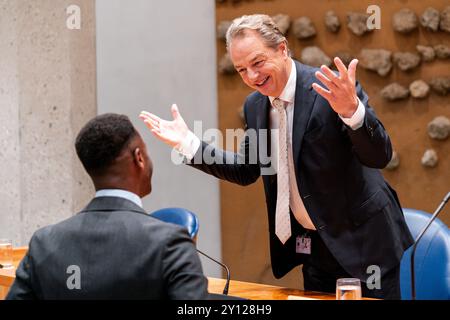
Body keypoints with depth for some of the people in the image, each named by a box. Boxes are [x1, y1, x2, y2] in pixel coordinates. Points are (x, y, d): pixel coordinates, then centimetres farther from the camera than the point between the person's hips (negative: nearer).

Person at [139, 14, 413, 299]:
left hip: (365, 243, -6)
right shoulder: (255, 105, 3)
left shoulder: (332, 90, -18)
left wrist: (351, 110, -43)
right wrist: (187, 142, 4)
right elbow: (247, 171, 13)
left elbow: (380, 156, -24)